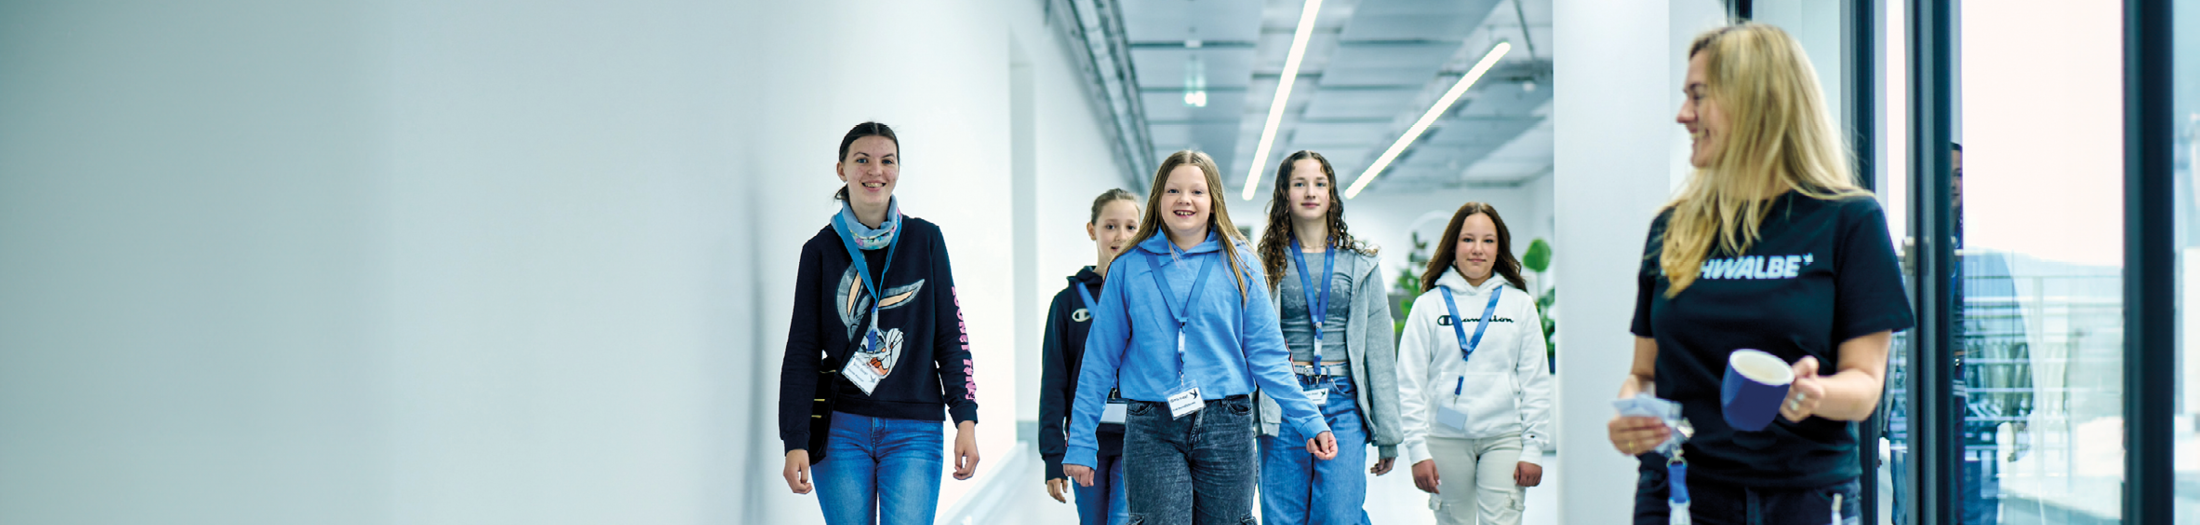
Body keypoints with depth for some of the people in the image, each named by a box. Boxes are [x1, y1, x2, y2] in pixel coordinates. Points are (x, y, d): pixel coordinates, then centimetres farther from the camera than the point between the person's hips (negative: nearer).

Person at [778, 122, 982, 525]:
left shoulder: (925, 240, 6)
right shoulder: (822, 250, 5)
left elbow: (950, 336, 7)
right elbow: (802, 351, 4)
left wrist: (966, 419, -2)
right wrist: (795, 442, -5)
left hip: (914, 431, 0)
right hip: (841, 430, 0)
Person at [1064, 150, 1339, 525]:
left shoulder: (1238, 265, 6)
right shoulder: (1129, 268, 6)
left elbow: (1266, 355, 4)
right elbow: (1100, 360, 8)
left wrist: (1310, 421, -5)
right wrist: (1081, 443, 5)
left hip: (1226, 428, 1)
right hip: (1153, 433, -1)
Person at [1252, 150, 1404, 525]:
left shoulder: (1361, 263, 10)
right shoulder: (1267, 264, 7)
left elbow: (1380, 351, 10)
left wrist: (1388, 434, 7)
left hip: (1343, 404, 0)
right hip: (1283, 404, 0)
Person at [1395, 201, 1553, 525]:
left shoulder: (1520, 304, 7)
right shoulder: (1428, 305, 5)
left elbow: (1536, 382, 7)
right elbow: (1411, 384, 3)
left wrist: (1533, 449, 0)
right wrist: (1417, 450, -4)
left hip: (1504, 437, 0)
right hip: (1446, 438, 0)